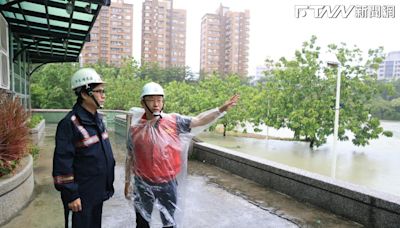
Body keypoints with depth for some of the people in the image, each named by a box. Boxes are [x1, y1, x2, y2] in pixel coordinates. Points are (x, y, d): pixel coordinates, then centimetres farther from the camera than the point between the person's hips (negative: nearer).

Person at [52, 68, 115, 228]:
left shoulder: (97, 119, 5)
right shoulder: (69, 124, -19)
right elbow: (62, 163, -19)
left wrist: (108, 184, 16)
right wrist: (71, 195, -17)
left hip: (98, 191, 7)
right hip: (81, 196, -7)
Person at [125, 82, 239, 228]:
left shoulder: (174, 121, -8)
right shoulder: (135, 128, -5)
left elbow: (200, 120, -13)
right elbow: (130, 157, 4)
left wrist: (222, 109, -24)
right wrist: (127, 182, 9)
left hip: (168, 184, -1)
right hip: (143, 184, 1)